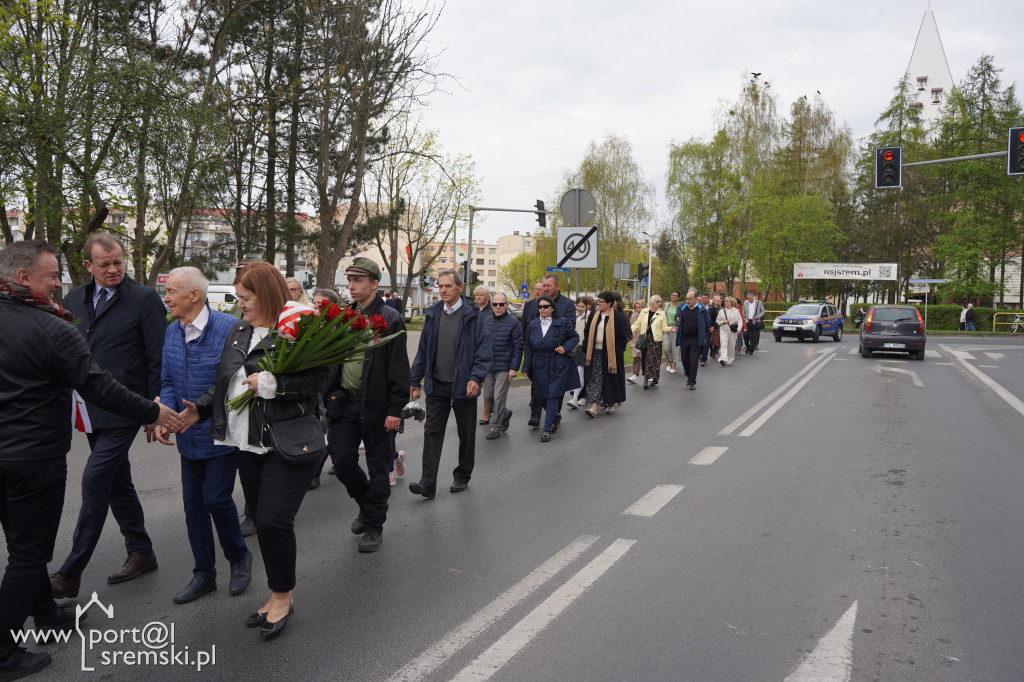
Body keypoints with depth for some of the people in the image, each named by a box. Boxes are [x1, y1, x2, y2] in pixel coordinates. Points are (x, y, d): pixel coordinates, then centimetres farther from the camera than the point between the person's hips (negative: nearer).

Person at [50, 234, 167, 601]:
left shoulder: (144, 299, -8)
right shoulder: (74, 299, 10)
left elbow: (157, 359, -9)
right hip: (91, 409, 7)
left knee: (95, 481, -7)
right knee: (117, 482, 14)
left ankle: (71, 574, 3)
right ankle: (141, 552, 28)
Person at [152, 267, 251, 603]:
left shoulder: (229, 329, -17)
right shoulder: (171, 333, 4)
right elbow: (168, 382, 11)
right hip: (189, 437, 7)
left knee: (216, 498, -6)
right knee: (193, 503, 12)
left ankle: (239, 557, 23)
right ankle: (204, 575, 28)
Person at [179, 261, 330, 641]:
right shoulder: (238, 332, 14)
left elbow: (318, 380, -17)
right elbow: (225, 382, 23)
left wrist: (271, 383, -21)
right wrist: (201, 409, 13)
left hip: (288, 445, -7)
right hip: (247, 446, 8)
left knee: (273, 520, -9)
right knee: (262, 521, 12)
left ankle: (283, 596, 13)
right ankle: (278, 596, 27)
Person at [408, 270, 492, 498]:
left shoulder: (473, 315, -7)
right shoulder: (433, 314, 7)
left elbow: (483, 349, -9)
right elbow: (423, 349, 12)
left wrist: (476, 378, -20)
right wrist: (415, 380, 10)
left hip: (463, 385, -3)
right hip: (437, 385, 4)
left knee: (466, 433, 11)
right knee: (432, 432, -2)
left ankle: (462, 477, 27)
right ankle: (428, 483, -1)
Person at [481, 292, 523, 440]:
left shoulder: (513, 322, -7)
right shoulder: (486, 321, 7)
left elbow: (518, 347, -7)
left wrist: (514, 368, -12)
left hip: (504, 367, -5)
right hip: (487, 366, 5)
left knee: (499, 397, -1)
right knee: (488, 396, 10)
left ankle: (496, 427, 11)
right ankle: (505, 413, 35)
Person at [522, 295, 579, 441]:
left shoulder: (562, 323, -6)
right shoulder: (533, 325, 4)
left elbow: (575, 337, 4)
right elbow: (529, 347, 9)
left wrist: (565, 347, -13)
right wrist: (528, 367, 7)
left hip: (558, 367, -4)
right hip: (540, 367, 4)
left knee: (553, 396, -6)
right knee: (544, 396, 11)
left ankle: (547, 430, -1)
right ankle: (555, 417, 41)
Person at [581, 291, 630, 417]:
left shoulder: (618, 317, -7)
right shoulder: (594, 314, 7)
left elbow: (623, 337, -5)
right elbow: (588, 332, 13)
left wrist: (615, 354, -11)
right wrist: (587, 349, 5)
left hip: (611, 353, -3)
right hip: (595, 352, 3)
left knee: (610, 379, 7)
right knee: (594, 379, -3)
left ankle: (610, 403, 24)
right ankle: (594, 406, -6)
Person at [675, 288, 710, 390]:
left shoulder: (702, 310, -4)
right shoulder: (682, 309, 5)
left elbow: (707, 325, 1)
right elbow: (678, 321, 18)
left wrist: (702, 335, 2)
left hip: (696, 340, -3)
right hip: (684, 339, 3)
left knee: (693, 361, -4)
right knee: (684, 359, 9)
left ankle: (692, 382, 4)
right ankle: (689, 376, 32)